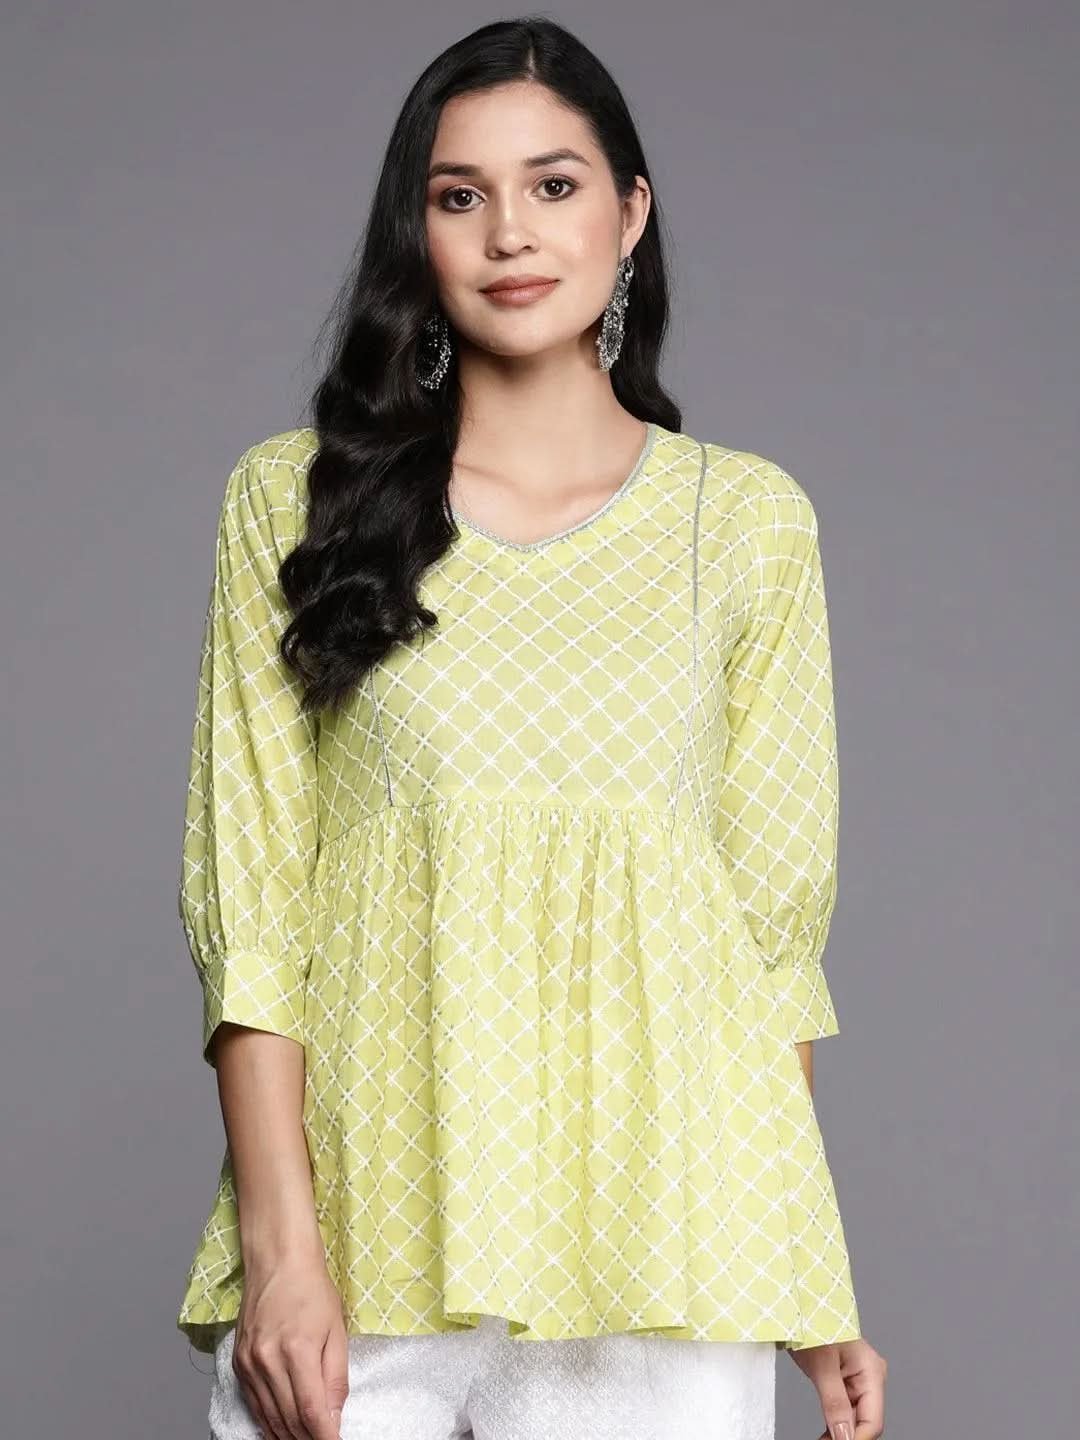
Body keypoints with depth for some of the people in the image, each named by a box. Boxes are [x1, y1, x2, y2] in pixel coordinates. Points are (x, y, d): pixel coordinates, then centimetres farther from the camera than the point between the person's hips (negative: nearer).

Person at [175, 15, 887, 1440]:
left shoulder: (750, 518, 6)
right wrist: (281, 1254, -10)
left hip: (655, 1253, 1)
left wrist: (814, 1291, 5)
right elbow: (248, 901, -1)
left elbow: (776, 919, 7)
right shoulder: (295, 503, 3)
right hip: (359, 1231, 0)